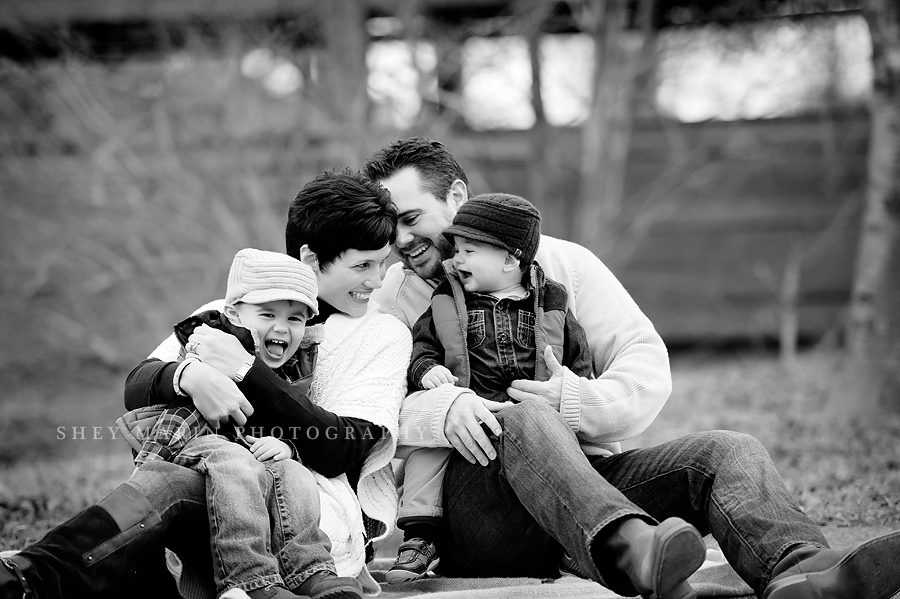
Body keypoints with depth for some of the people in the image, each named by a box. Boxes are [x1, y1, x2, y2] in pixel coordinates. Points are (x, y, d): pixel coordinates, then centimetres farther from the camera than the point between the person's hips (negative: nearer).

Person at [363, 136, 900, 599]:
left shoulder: (563, 264, 14)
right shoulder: (389, 300, 12)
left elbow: (648, 366, 5)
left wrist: (578, 404, -15)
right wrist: (441, 408, -24)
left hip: (590, 475, 3)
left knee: (729, 452, -21)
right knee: (523, 420, -35)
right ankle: (631, 551, -64)